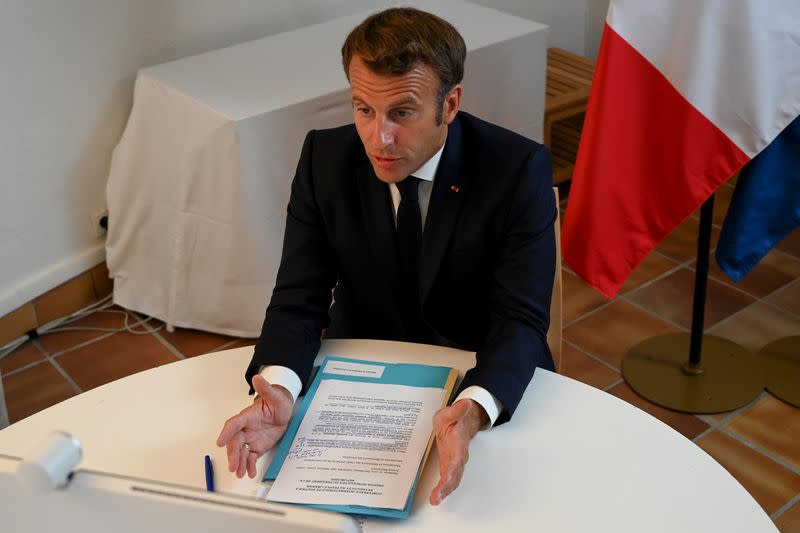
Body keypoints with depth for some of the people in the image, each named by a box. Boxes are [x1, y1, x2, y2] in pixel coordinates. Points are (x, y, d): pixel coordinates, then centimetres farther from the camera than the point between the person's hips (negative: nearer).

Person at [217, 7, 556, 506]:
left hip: (484, 379, -1)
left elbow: (520, 319, -21)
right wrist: (277, 388, -34)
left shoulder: (519, 169, -19)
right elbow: (300, 299, -12)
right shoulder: (324, 158, -12)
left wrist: (472, 412, -42)